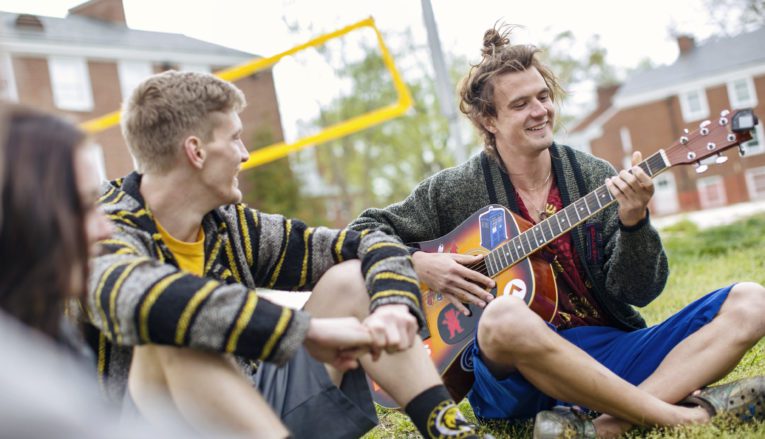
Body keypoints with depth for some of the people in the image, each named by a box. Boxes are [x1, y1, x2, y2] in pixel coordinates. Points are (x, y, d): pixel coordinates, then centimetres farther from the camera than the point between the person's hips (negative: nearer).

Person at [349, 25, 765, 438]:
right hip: (516, 373, -3)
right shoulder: (454, 191, 3)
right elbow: (364, 232, 8)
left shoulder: (595, 177, 7)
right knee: (505, 317, -39)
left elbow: (637, 292, 2)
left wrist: (633, 222, -17)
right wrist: (417, 263, -10)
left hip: (610, 354, 4)